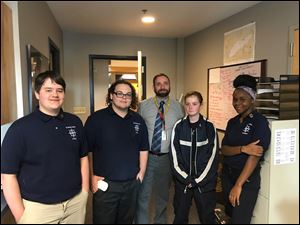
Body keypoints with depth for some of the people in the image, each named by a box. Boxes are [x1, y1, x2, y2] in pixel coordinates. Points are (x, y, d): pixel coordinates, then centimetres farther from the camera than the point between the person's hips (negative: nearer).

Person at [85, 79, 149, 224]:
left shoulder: (138, 120, 5)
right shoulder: (96, 118, -9)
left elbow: (143, 149, 12)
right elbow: (87, 151, -7)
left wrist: (142, 172, 7)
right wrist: (92, 176, -8)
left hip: (132, 183, 4)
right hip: (105, 183, -4)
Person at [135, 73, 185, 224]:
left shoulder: (178, 107, 1)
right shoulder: (143, 106, -1)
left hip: (167, 158, 2)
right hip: (147, 156, -1)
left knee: (163, 196, 19)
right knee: (142, 196, 5)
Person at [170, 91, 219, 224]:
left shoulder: (209, 127, -4)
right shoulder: (178, 127, -3)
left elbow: (213, 156, -5)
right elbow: (174, 157, -4)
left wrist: (199, 180, -9)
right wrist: (186, 179, -10)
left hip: (205, 182, 0)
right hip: (182, 181, 1)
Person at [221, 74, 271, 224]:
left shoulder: (260, 122, -13)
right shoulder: (232, 122, 6)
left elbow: (254, 156, -20)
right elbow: (224, 149, -2)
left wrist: (238, 185, -23)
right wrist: (243, 149, -22)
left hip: (247, 178, -6)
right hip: (227, 174, 6)